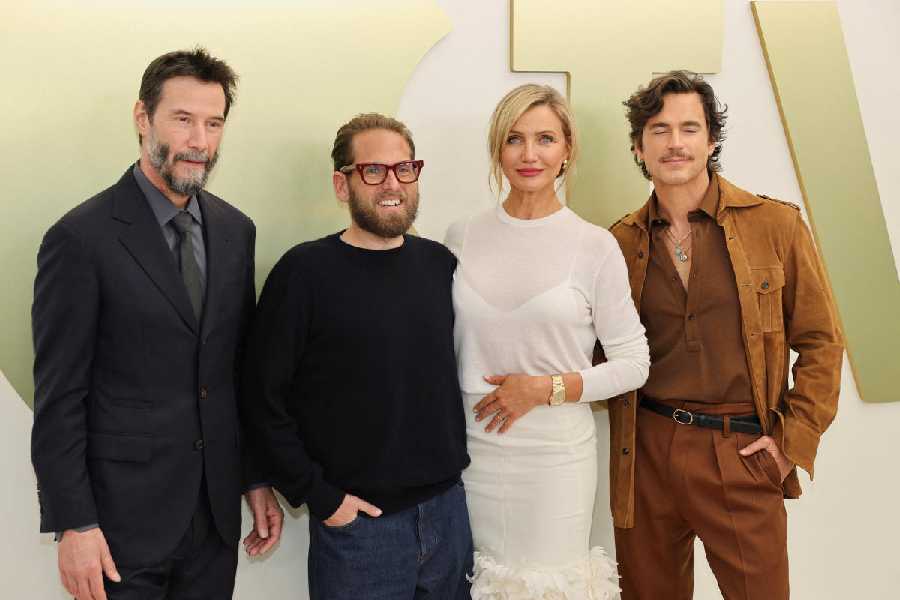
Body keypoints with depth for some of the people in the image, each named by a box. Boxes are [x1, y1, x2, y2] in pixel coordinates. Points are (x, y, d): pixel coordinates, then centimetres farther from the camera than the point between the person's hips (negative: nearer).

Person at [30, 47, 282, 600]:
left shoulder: (236, 231, 5)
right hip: (124, 518, -5)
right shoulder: (82, 237, -12)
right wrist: (74, 524, -12)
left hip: (216, 513, 5)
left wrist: (257, 477, 10)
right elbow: (58, 398, -11)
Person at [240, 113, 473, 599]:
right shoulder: (306, 271, -10)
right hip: (357, 521, -4)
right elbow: (263, 399, -11)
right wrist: (319, 496, -10)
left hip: (448, 508, 5)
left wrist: (454, 462, 8)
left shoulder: (441, 264, 3)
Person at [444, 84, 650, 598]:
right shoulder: (463, 238, 1)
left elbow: (634, 363, -3)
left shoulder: (595, 246, -6)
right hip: (472, 448, 2)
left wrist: (546, 389, -13)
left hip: (556, 455, -2)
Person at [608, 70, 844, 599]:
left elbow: (820, 341, 2)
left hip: (743, 456, -2)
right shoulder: (620, 243, 4)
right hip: (646, 454, 2)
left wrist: (795, 438, -5)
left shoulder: (776, 225, -2)